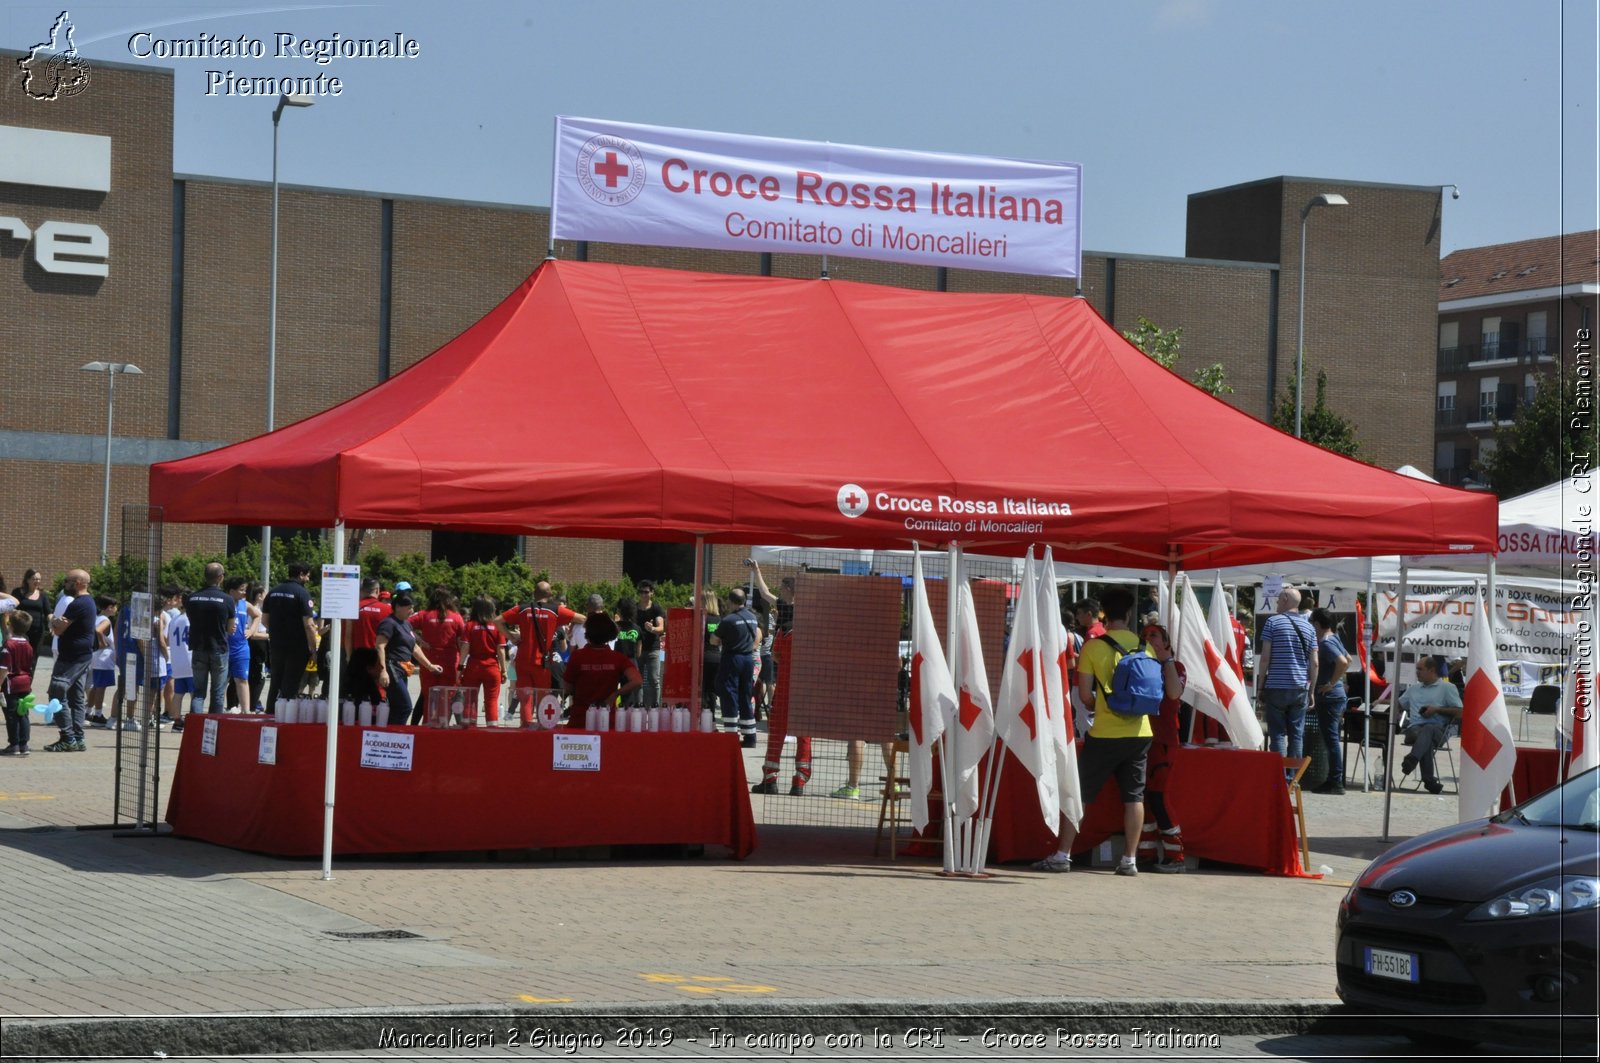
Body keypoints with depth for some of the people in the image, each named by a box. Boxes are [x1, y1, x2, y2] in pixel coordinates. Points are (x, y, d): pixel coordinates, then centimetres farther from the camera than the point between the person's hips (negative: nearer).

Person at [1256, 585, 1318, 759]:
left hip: (1276, 687, -3)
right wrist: (1311, 690, 13)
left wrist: (1260, 687, 0)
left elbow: (1265, 657, -6)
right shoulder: (1308, 627, 9)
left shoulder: (1273, 622, -3)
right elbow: (1314, 663, 6)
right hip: (1300, 689, 3)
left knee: (1278, 733, -1)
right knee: (1297, 734, 6)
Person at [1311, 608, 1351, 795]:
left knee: (1331, 739, -8)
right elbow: (1347, 659, 29)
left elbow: (1343, 662, -30)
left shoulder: (1326, 643, -16)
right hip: (1337, 695, 10)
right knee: (1331, 739, 14)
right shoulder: (1334, 639, 14)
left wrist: (1331, 683, -21)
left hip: (1329, 696, -10)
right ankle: (1334, 780, 18)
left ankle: (1335, 782, -8)